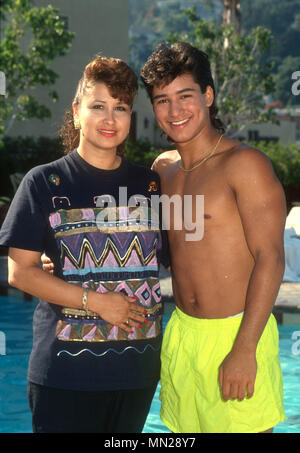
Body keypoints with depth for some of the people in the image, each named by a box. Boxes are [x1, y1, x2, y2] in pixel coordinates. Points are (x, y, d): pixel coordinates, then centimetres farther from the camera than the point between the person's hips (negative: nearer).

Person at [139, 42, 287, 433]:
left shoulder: (243, 164, -12)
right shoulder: (163, 168, 10)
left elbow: (270, 258, -16)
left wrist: (244, 351, -20)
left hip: (235, 333, -6)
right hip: (180, 333, 7)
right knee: (184, 427, 13)